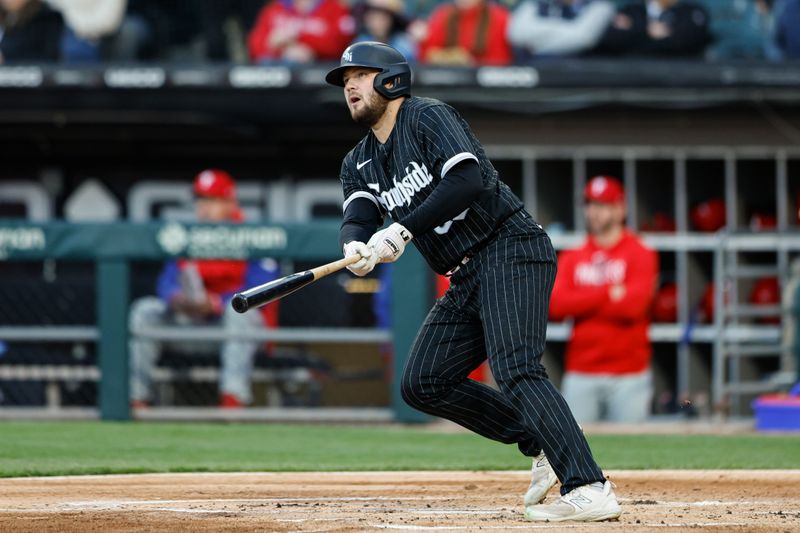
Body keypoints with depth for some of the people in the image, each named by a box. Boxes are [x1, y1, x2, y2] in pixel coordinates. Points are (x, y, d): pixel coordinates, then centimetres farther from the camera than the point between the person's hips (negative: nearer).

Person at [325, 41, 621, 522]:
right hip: (467, 277, 9)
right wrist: (357, 247, -26)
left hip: (511, 250, -9)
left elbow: (468, 180, -22)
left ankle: (590, 491, -36)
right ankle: (543, 445, 11)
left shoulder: (429, 117, -7)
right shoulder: (360, 164, 16)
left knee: (516, 369, -25)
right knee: (423, 383, 6)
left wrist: (403, 229, -26)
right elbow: (358, 217, -1)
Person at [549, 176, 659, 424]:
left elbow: (633, 304, -13)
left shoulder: (641, 254, 1)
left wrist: (582, 303, -4)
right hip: (580, 374, 3)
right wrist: (608, 294, -10)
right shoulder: (572, 258, 13)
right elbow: (555, 305, -3)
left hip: (628, 376, -3)